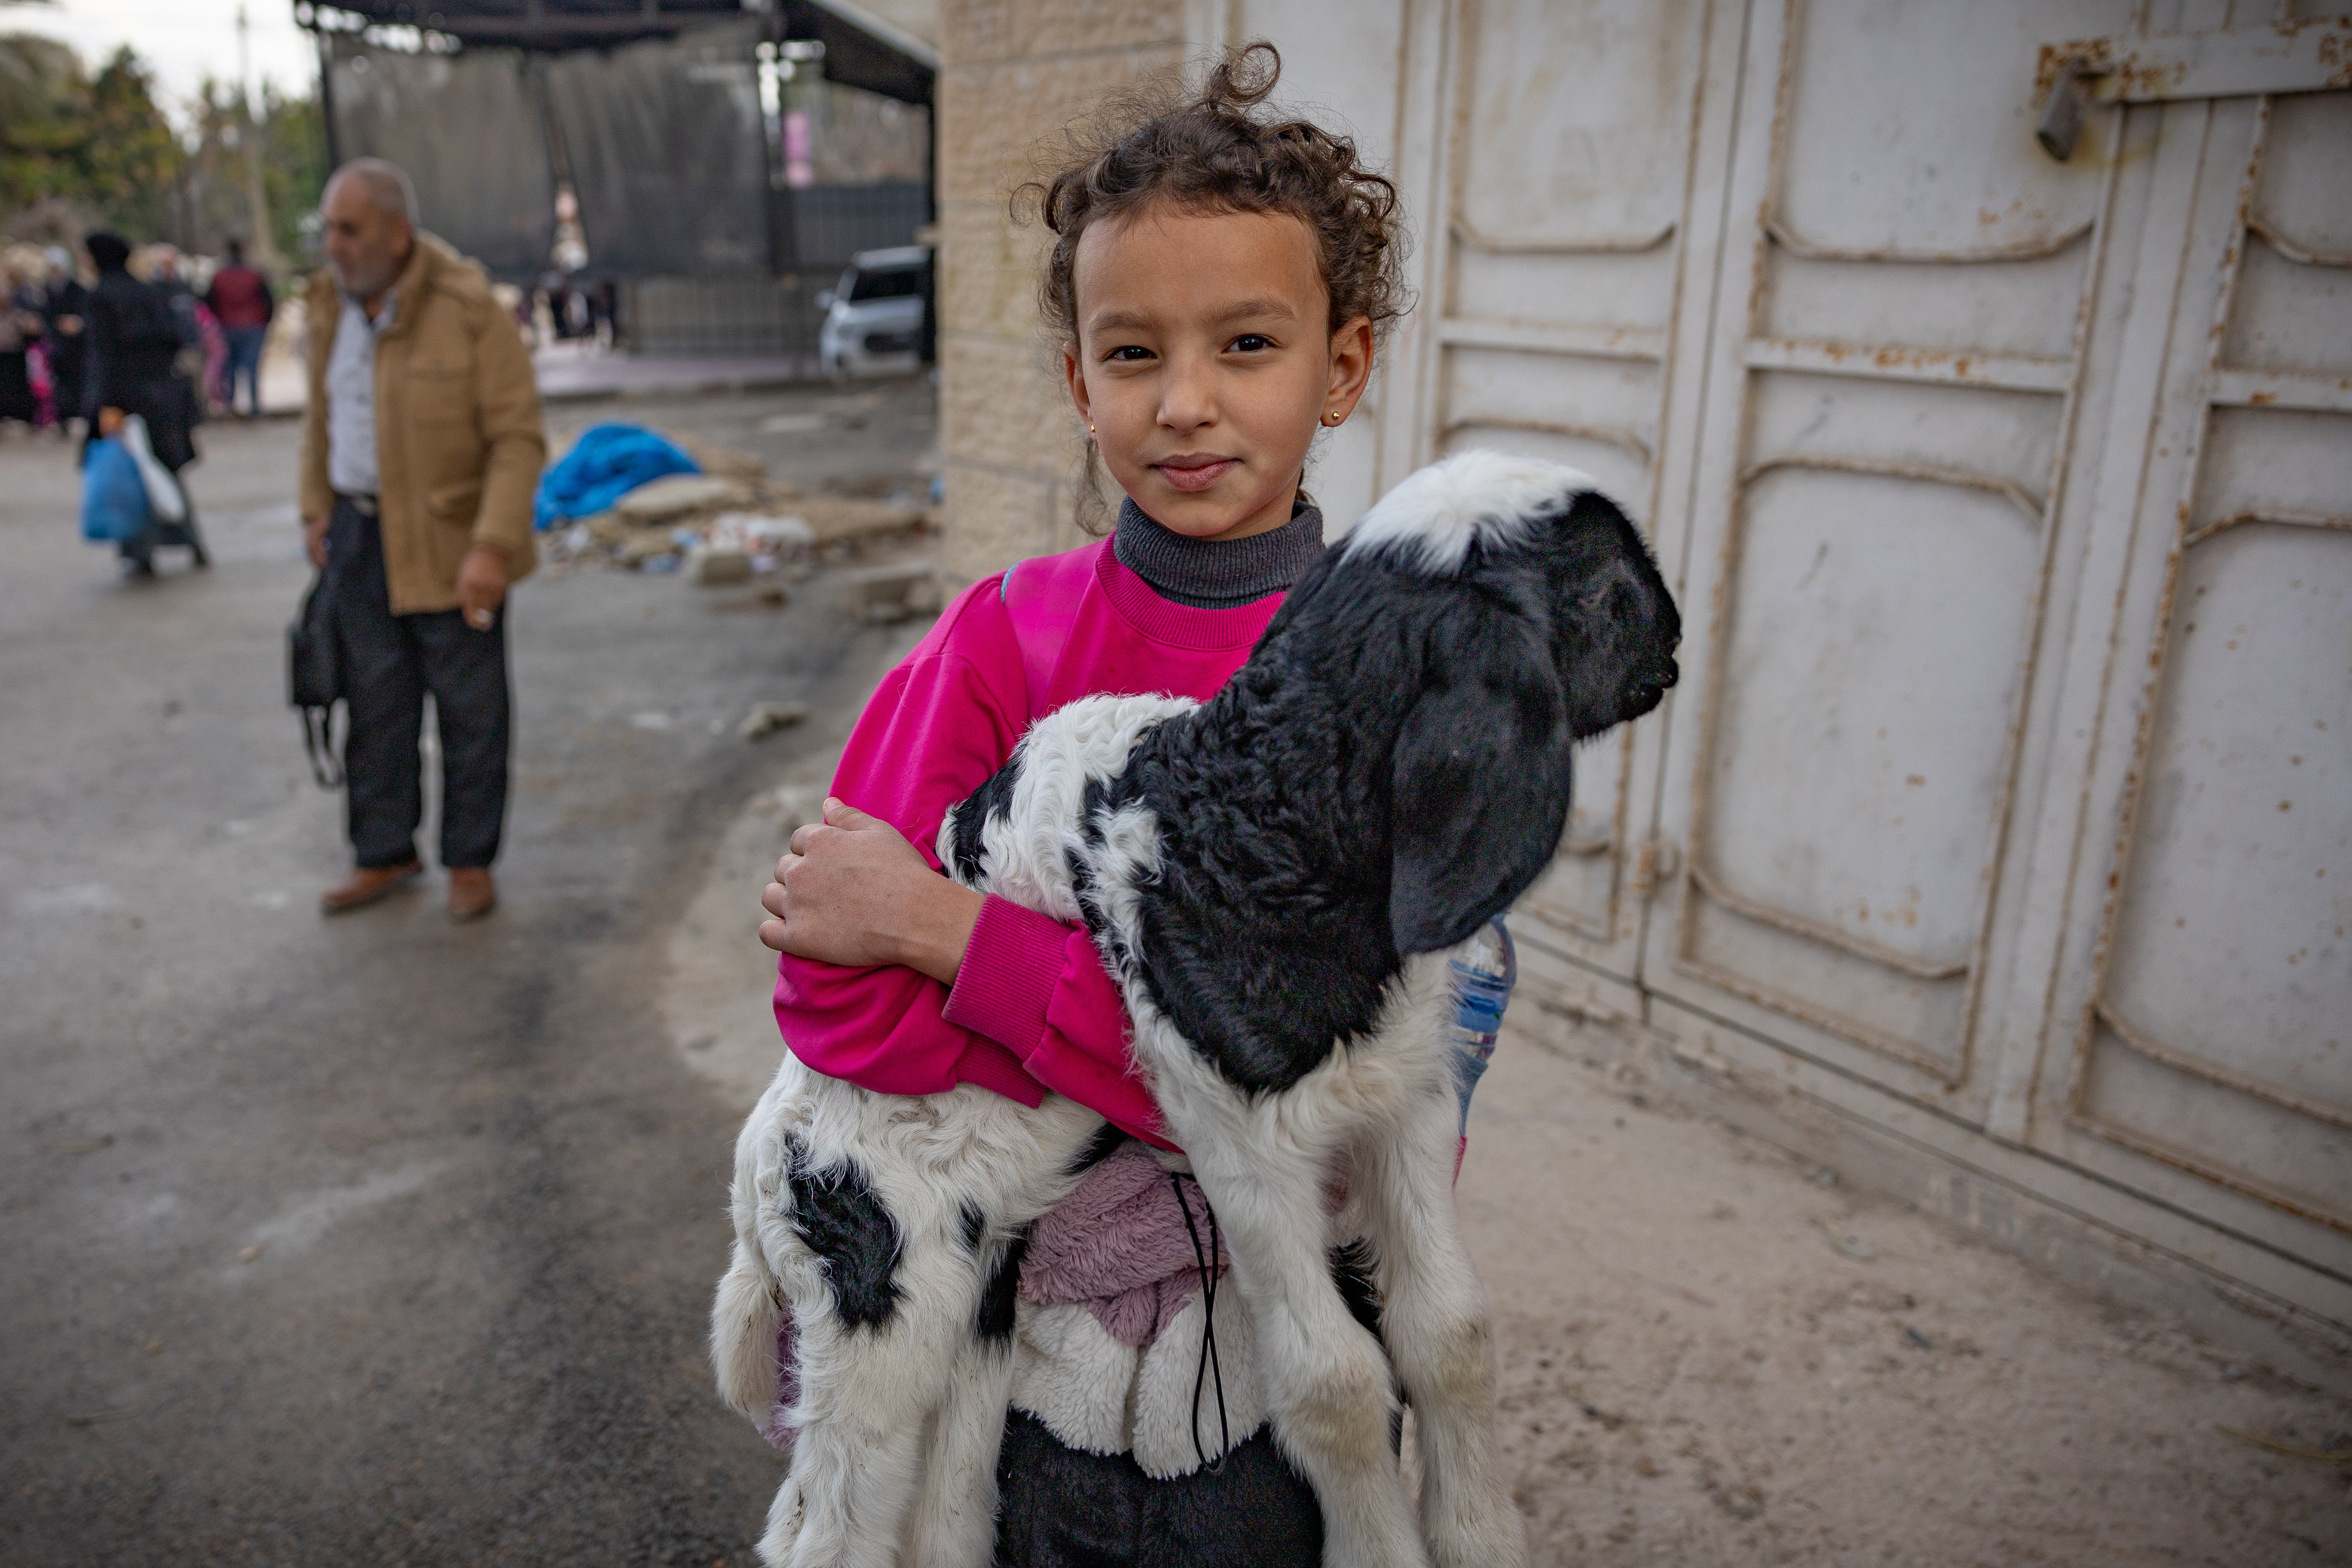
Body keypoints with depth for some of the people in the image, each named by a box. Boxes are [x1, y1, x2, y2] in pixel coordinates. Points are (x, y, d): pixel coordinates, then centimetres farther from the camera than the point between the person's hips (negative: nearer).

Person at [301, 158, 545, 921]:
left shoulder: (468, 309, -14)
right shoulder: (331, 304, 6)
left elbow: (518, 436, -17)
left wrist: (492, 546, -23)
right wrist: (316, 508, 15)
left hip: (450, 544, -6)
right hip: (357, 537, 6)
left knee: (469, 711, 5)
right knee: (375, 707, 13)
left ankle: (470, 860, 20)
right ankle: (384, 853, 27)